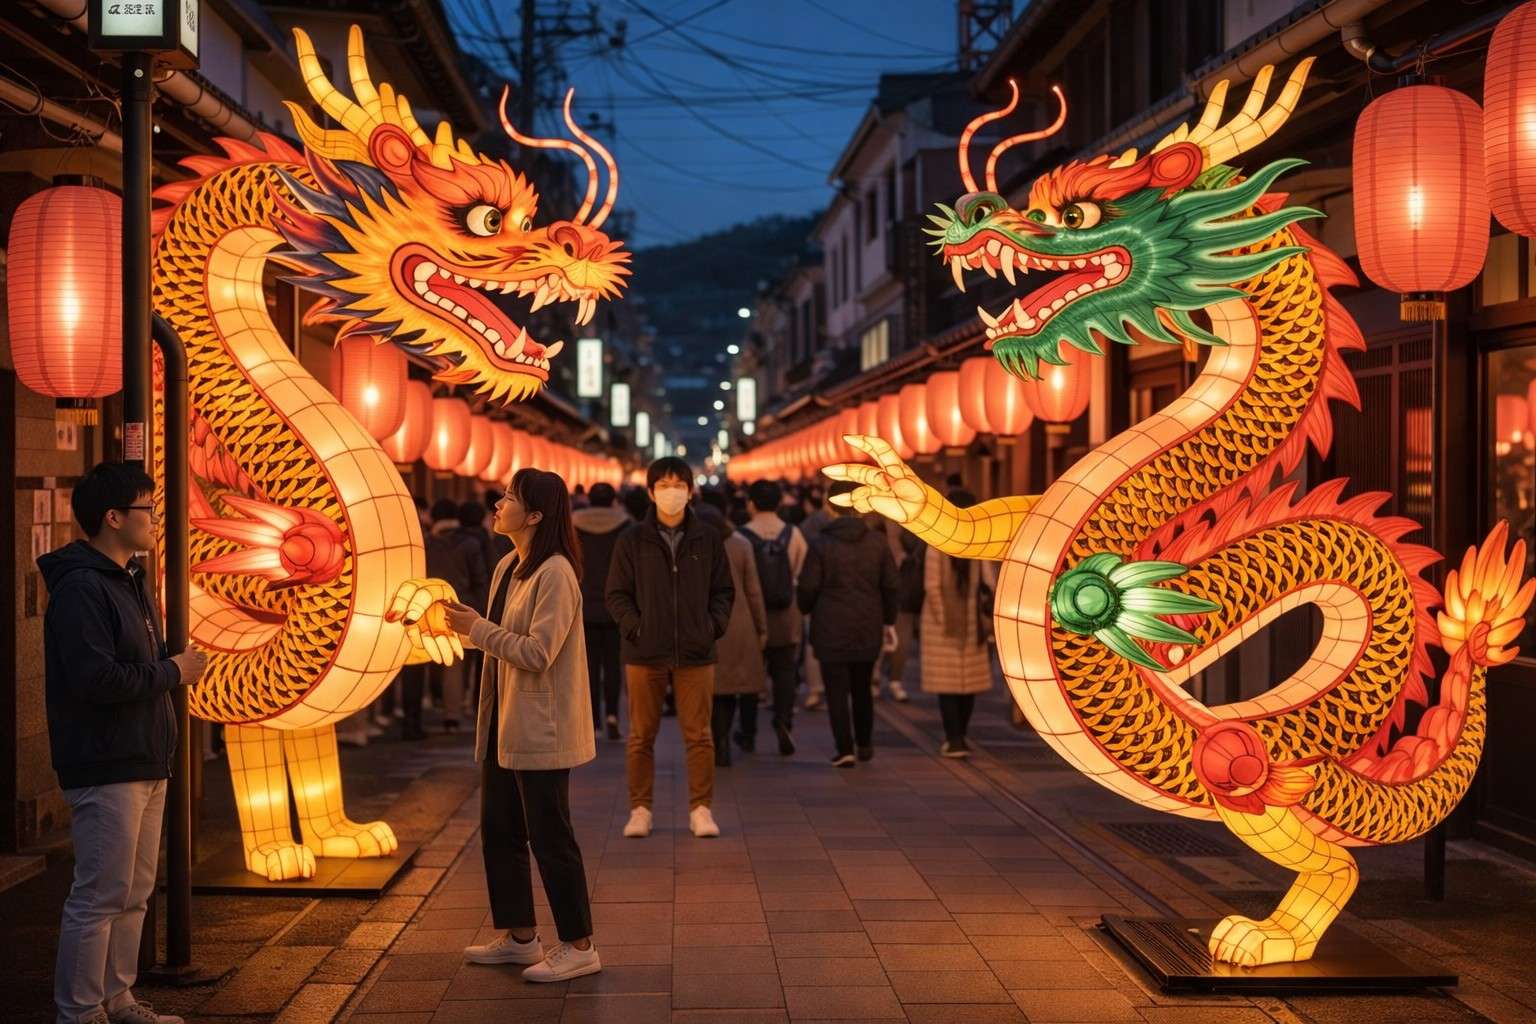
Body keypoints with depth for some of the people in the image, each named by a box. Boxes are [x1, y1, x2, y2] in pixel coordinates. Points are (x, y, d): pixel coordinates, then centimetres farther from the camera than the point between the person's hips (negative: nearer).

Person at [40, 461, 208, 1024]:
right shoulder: (81, 588, -16)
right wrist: (171, 671, -15)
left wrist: (172, 658, 4)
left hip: (143, 764, 10)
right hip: (105, 770, -10)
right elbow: (97, 679, -25)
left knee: (134, 894, 15)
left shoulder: (132, 582, 16)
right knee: (100, 897, -5)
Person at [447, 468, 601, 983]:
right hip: (504, 727, 10)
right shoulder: (507, 568, 11)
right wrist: (467, 625, 3)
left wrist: (477, 628, -18)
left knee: (550, 838, -3)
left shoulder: (555, 574, -18)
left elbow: (537, 653, -23)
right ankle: (520, 936, 28)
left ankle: (579, 947, 8)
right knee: (499, 832, 16)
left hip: (539, 729, -10)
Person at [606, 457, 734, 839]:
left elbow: (723, 590, 11)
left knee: (699, 735, 3)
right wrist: (635, 628, -8)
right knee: (642, 736, 5)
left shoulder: (708, 539, 5)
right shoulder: (632, 540, 1)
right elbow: (617, 593, 3)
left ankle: (700, 809, 12)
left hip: (696, 652, 1)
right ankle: (640, 809, 14)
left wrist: (715, 625, -2)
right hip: (645, 653, -1)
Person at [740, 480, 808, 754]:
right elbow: (804, 574, -2)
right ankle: (784, 722, -10)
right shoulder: (794, 534, -3)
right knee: (785, 672, 9)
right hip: (787, 618, 1)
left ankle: (748, 734, 19)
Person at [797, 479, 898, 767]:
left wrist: (806, 610, 13)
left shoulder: (822, 543, -9)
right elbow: (890, 585, 5)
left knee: (837, 691, 1)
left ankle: (845, 749, -4)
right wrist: (889, 621, 15)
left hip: (831, 628, -4)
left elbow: (808, 587, -8)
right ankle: (864, 744, 26)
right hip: (868, 629, 4)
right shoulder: (877, 541, 1)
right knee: (862, 689, 18)